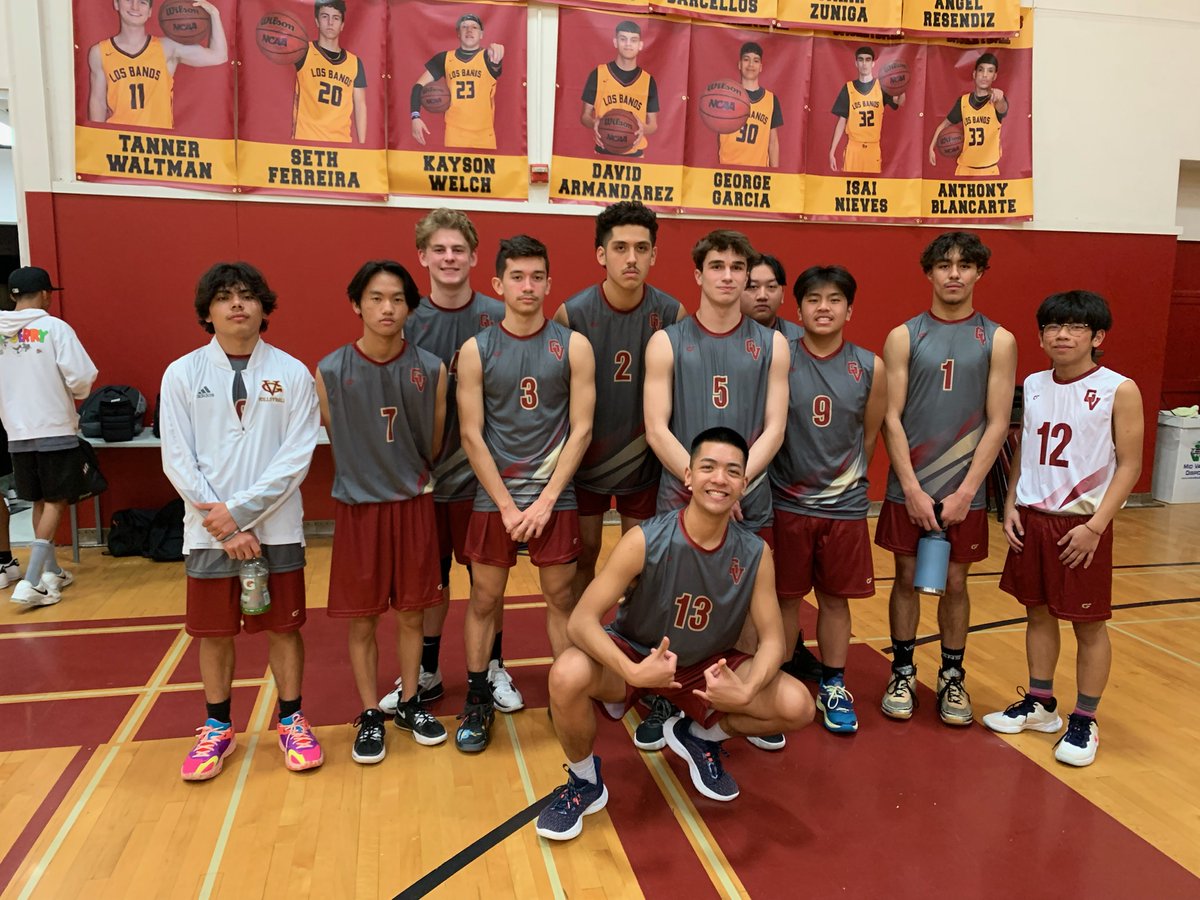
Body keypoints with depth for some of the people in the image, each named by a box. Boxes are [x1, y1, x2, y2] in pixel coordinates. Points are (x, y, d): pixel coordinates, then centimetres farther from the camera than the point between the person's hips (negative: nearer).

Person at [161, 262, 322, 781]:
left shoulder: (292, 374, -2)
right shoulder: (181, 375, 0)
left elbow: (296, 458, -8)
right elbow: (178, 461, -4)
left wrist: (239, 510, -14)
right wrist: (224, 527, -10)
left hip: (277, 528, -1)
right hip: (208, 532, 1)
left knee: (283, 626, 9)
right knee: (213, 633, 12)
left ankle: (292, 721, 27)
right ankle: (217, 728, 30)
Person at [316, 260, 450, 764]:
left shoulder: (431, 370, -7)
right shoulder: (330, 372, -9)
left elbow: (434, 444, 5)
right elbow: (336, 440, 4)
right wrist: (369, 478, 8)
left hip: (413, 505, 1)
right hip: (357, 507, -1)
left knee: (411, 613, 12)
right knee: (361, 621, 8)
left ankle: (410, 704, 31)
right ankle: (370, 716, 25)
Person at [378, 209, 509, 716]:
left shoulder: (497, 317, -4)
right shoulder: (408, 322, -1)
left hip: (482, 469, -1)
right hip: (426, 470, 1)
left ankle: (493, 668, 29)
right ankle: (426, 674, 30)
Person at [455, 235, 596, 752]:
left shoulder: (573, 346, -1)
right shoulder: (476, 350, -1)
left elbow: (581, 428, -4)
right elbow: (471, 434, -3)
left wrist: (545, 500, -10)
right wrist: (507, 504, -9)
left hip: (555, 497, 0)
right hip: (493, 497, 1)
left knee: (560, 597, 7)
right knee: (484, 598, 8)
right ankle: (477, 701, 23)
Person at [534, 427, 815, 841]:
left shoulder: (755, 554, -15)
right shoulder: (646, 541, -25)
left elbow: (772, 639, -11)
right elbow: (581, 621, -29)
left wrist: (745, 691, -33)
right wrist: (633, 671, -47)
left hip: (706, 667, 3)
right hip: (633, 657, -3)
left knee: (797, 707, -17)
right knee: (567, 675, -34)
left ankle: (701, 736, 14)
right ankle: (584, 782, -2)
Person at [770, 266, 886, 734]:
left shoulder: (870, 367, -2)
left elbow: (870, 436, 8)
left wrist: (847, 480, 13)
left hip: (845, 506, 2)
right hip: (787, 502, -2)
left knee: (836, 599, 12)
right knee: (785, 597, 9)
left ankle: (833, 686, 29)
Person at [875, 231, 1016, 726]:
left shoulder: (998, 341, 1)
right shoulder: (903, 337, 0)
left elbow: (997, 423, -3)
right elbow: (891, 417, -4)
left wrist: (965, 491, -10)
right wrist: (912, 488, -11)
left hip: (965, 491, 0)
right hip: (908, 489, 0)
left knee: (955, 583, 10)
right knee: (907, 579, 9)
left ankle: (952, 678, 26)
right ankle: (903, 673, 24)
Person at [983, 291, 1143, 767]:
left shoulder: (1118, 390, -9)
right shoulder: (1033, 386, 6)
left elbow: (1129, 465, -9)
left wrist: (1096, 526, -15)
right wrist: (1011, 505, 3)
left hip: (1082, 525, -5)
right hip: (1031, 518, 5)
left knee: (1089, 624, 6)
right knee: (1038, 612, 15)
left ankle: (1084, 721, 21)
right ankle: (1039, 704, 30)